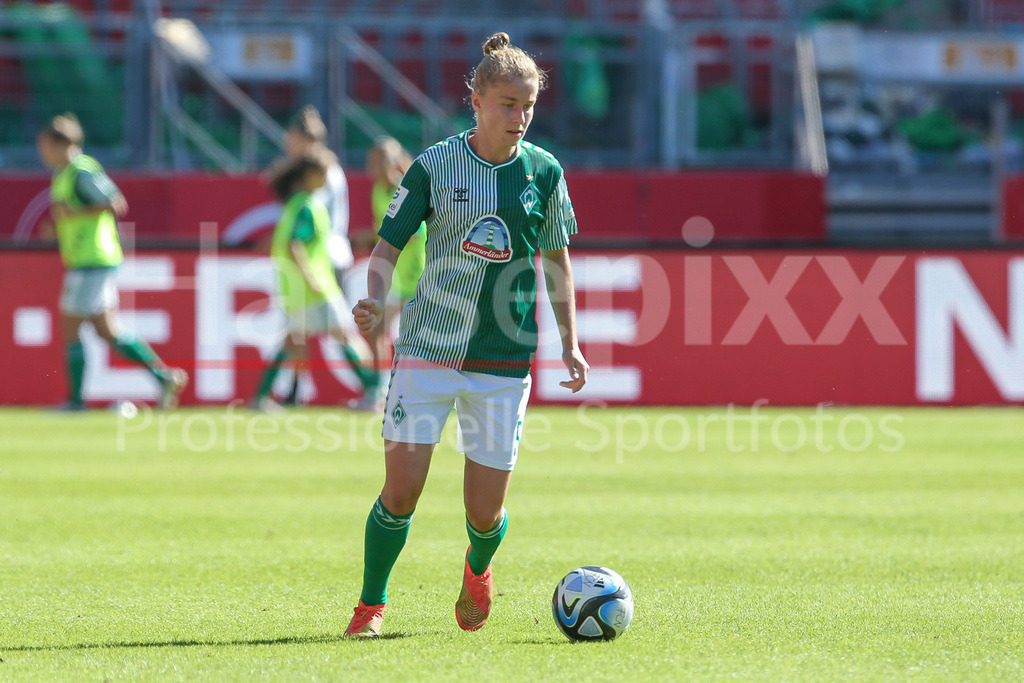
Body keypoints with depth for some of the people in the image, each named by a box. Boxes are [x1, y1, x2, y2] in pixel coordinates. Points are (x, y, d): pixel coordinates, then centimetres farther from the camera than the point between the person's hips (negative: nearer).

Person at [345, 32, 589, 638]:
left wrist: (570, 343, 11)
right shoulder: (436, 165, -2)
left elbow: (556, 258, 15)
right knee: (402, 490, -11)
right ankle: (372, 605, 10)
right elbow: (389, 246, 2)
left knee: (486, 514, 0)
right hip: (428, 345, -1)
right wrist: (377, 299, -18)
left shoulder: (544, 172, 4)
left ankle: (479, 568, 36)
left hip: (504, 359, 1)